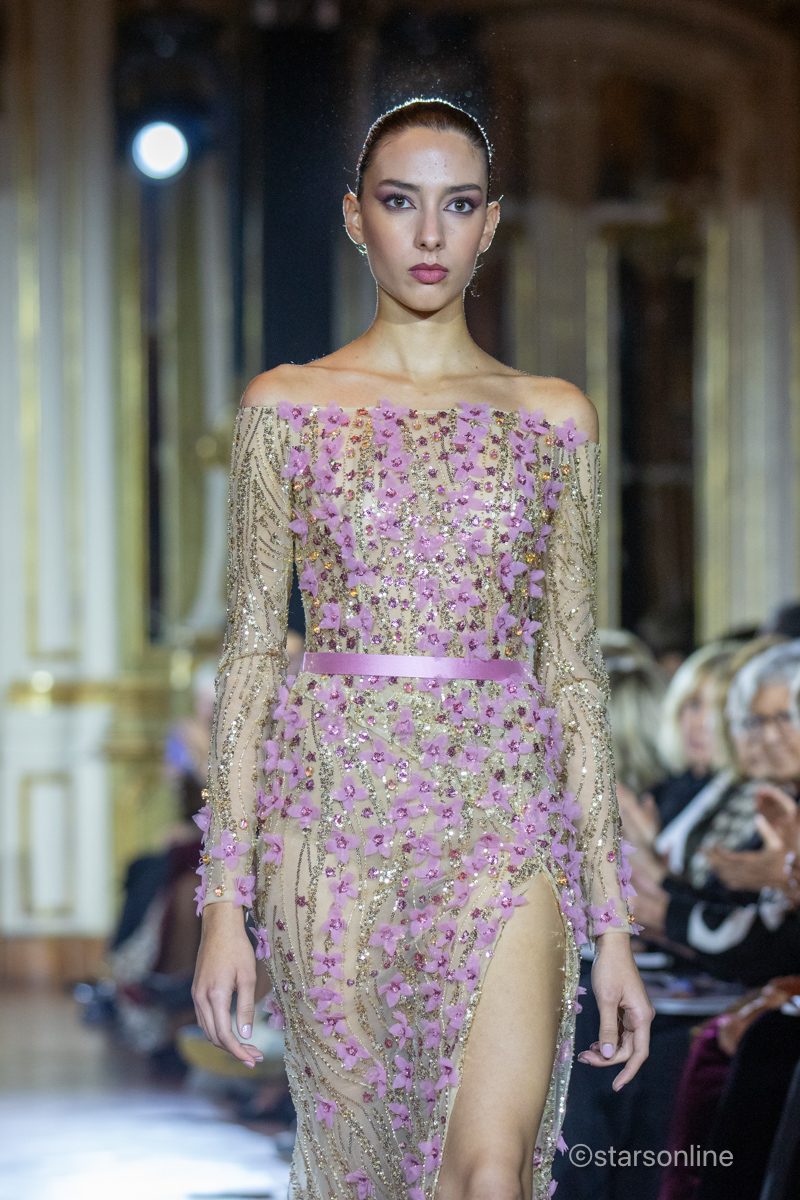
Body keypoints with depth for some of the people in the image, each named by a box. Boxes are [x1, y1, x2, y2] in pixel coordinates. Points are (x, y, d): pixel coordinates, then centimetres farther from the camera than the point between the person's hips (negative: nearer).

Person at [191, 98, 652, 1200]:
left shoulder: (553, 417, 8)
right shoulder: (287, 407, 5)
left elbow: (573, 666, 8)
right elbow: (251, 652, 4)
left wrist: (614, 922, 5)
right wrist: (224, 899, -3)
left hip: (503, 819, 0)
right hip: (336, 813, 0)